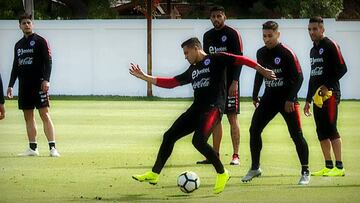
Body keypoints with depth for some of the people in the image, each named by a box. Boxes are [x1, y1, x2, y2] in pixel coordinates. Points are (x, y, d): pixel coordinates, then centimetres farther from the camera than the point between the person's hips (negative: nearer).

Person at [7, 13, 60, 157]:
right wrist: (10, 85, 17)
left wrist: (46, 80, -18)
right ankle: (33, 148, 9)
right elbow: (15, 66, 22)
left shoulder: (40, 41, 0)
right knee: (28, 117, 6)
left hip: (38, 84, -6)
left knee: (44, 114, -11)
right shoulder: (18, 45, 17)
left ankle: (52, 147, -14)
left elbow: (48, 61, -7)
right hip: (24, 85, 6)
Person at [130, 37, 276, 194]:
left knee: (199, 141, -27)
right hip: (196, 108, 8)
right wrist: (145, 77, 21)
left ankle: (222, 173, -9)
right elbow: (171, 82, 24)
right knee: (169, 136, 5)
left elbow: (239, 59, -8)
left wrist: (261, 70, -18)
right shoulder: (192, 70, 21)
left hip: (213, 108, -8)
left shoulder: (215, 59, -1)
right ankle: (154, 174, 15)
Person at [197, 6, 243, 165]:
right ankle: (215, 155, 11)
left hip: (229, 83, -6)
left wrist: (234, 82, -17)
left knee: (232, 118, -7)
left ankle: (235, 156, -6)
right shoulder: (207, 36, 13)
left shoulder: (232, 34, -6)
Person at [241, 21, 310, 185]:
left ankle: (305, 172, 4)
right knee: (254, 130, 0)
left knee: (296, 135, -8)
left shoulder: (287, 53, -14)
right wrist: (255, 96, 17)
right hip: (269, 98, 6)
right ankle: (255, 168, 14)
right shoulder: (261, 53, 5)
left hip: (287, 100, -6)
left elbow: (298, 77, -14)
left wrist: (290, 99, -18)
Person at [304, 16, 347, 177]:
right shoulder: (313, 50, 20)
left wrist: (327, 86, -20)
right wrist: (308, 100, 23)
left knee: (331, 129, -11)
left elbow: (342, 69, -14)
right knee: (321, 132, 7)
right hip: (318, 96, 9)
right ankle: (328, 166, 11)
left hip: (330, 94, -9)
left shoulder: (330, 46, -7)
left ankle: (339, 167, -10)